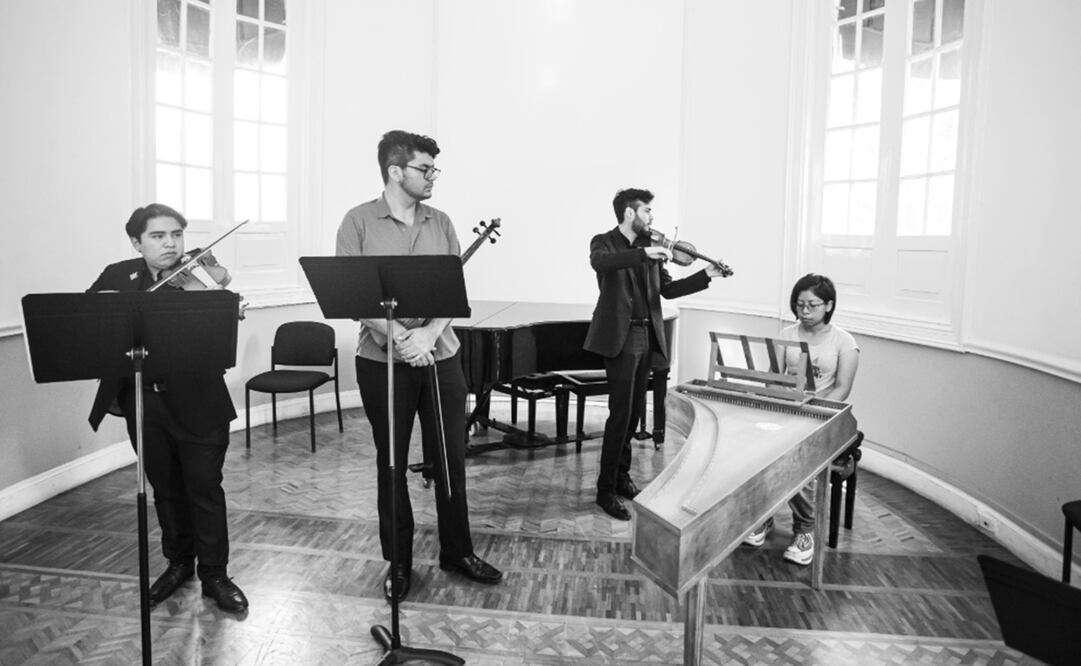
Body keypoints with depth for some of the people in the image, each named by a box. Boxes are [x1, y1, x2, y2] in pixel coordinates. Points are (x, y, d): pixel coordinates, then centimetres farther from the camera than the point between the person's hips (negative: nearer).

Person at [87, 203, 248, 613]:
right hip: (142, 402, 4)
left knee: (204, 488, 4)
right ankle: (178, 563, 35)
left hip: (196, 404, -4)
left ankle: (214, 574, 18)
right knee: (165, 489, 17)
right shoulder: (117, 276, 7)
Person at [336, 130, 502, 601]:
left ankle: (457, 551, 28)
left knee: (451, 458, 9)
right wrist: (399, 336, -21)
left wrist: (428, 333, -15)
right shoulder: (359, 222, -3)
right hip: (382, 361, -3)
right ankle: (398, 562, 24)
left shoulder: (440, 223, 8)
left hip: (440, 356, 3)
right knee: (391, 463, 8)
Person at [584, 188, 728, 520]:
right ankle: (606, 490, 1)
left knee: (634, 412, 14)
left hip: (647, 337, 7)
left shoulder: (649, 248, 13)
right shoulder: (604, 242, -4)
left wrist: (706, 275, 3)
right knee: (620, 413, -9)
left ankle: (621, 475, 30)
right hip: (620, 337, -7)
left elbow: (667, 289, 13)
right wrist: (643, 253, -36)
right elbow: (600, 262, -28)